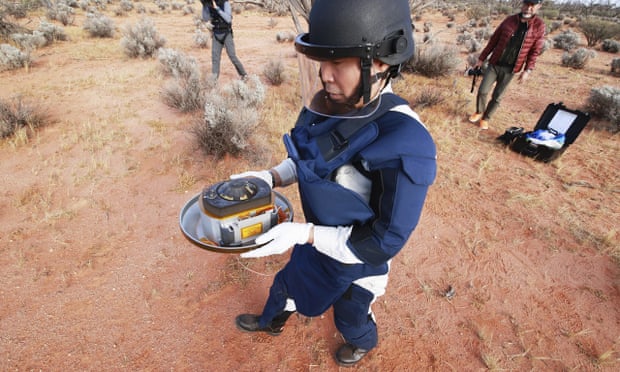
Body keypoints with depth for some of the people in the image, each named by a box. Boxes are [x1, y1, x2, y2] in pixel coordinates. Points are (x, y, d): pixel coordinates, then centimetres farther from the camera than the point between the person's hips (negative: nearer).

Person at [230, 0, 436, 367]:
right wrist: (271, 177, -12)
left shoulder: (405, 144, -37)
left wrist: (304, 234, -32)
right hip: (319, 237, 6)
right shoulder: (328, 105, -16)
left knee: (350, 317, 26)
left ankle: (365, 342, 65)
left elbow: (385, 241, -28)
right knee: (287, 282, 31)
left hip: (358, 258, -5)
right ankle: (272, 321, 66)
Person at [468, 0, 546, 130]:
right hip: (494, 64, 1)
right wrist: (481, 59, 5)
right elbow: (493, 41, 5)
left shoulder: (539, 26, -3)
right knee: (482, 91, -1)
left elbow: (535, 51, -3)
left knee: (496, 97, 4)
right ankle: (478, 112, 24)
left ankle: (485, 118, 21)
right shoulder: (509, 20, 0)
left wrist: (528, 70, -12)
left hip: (510, 69, -1)